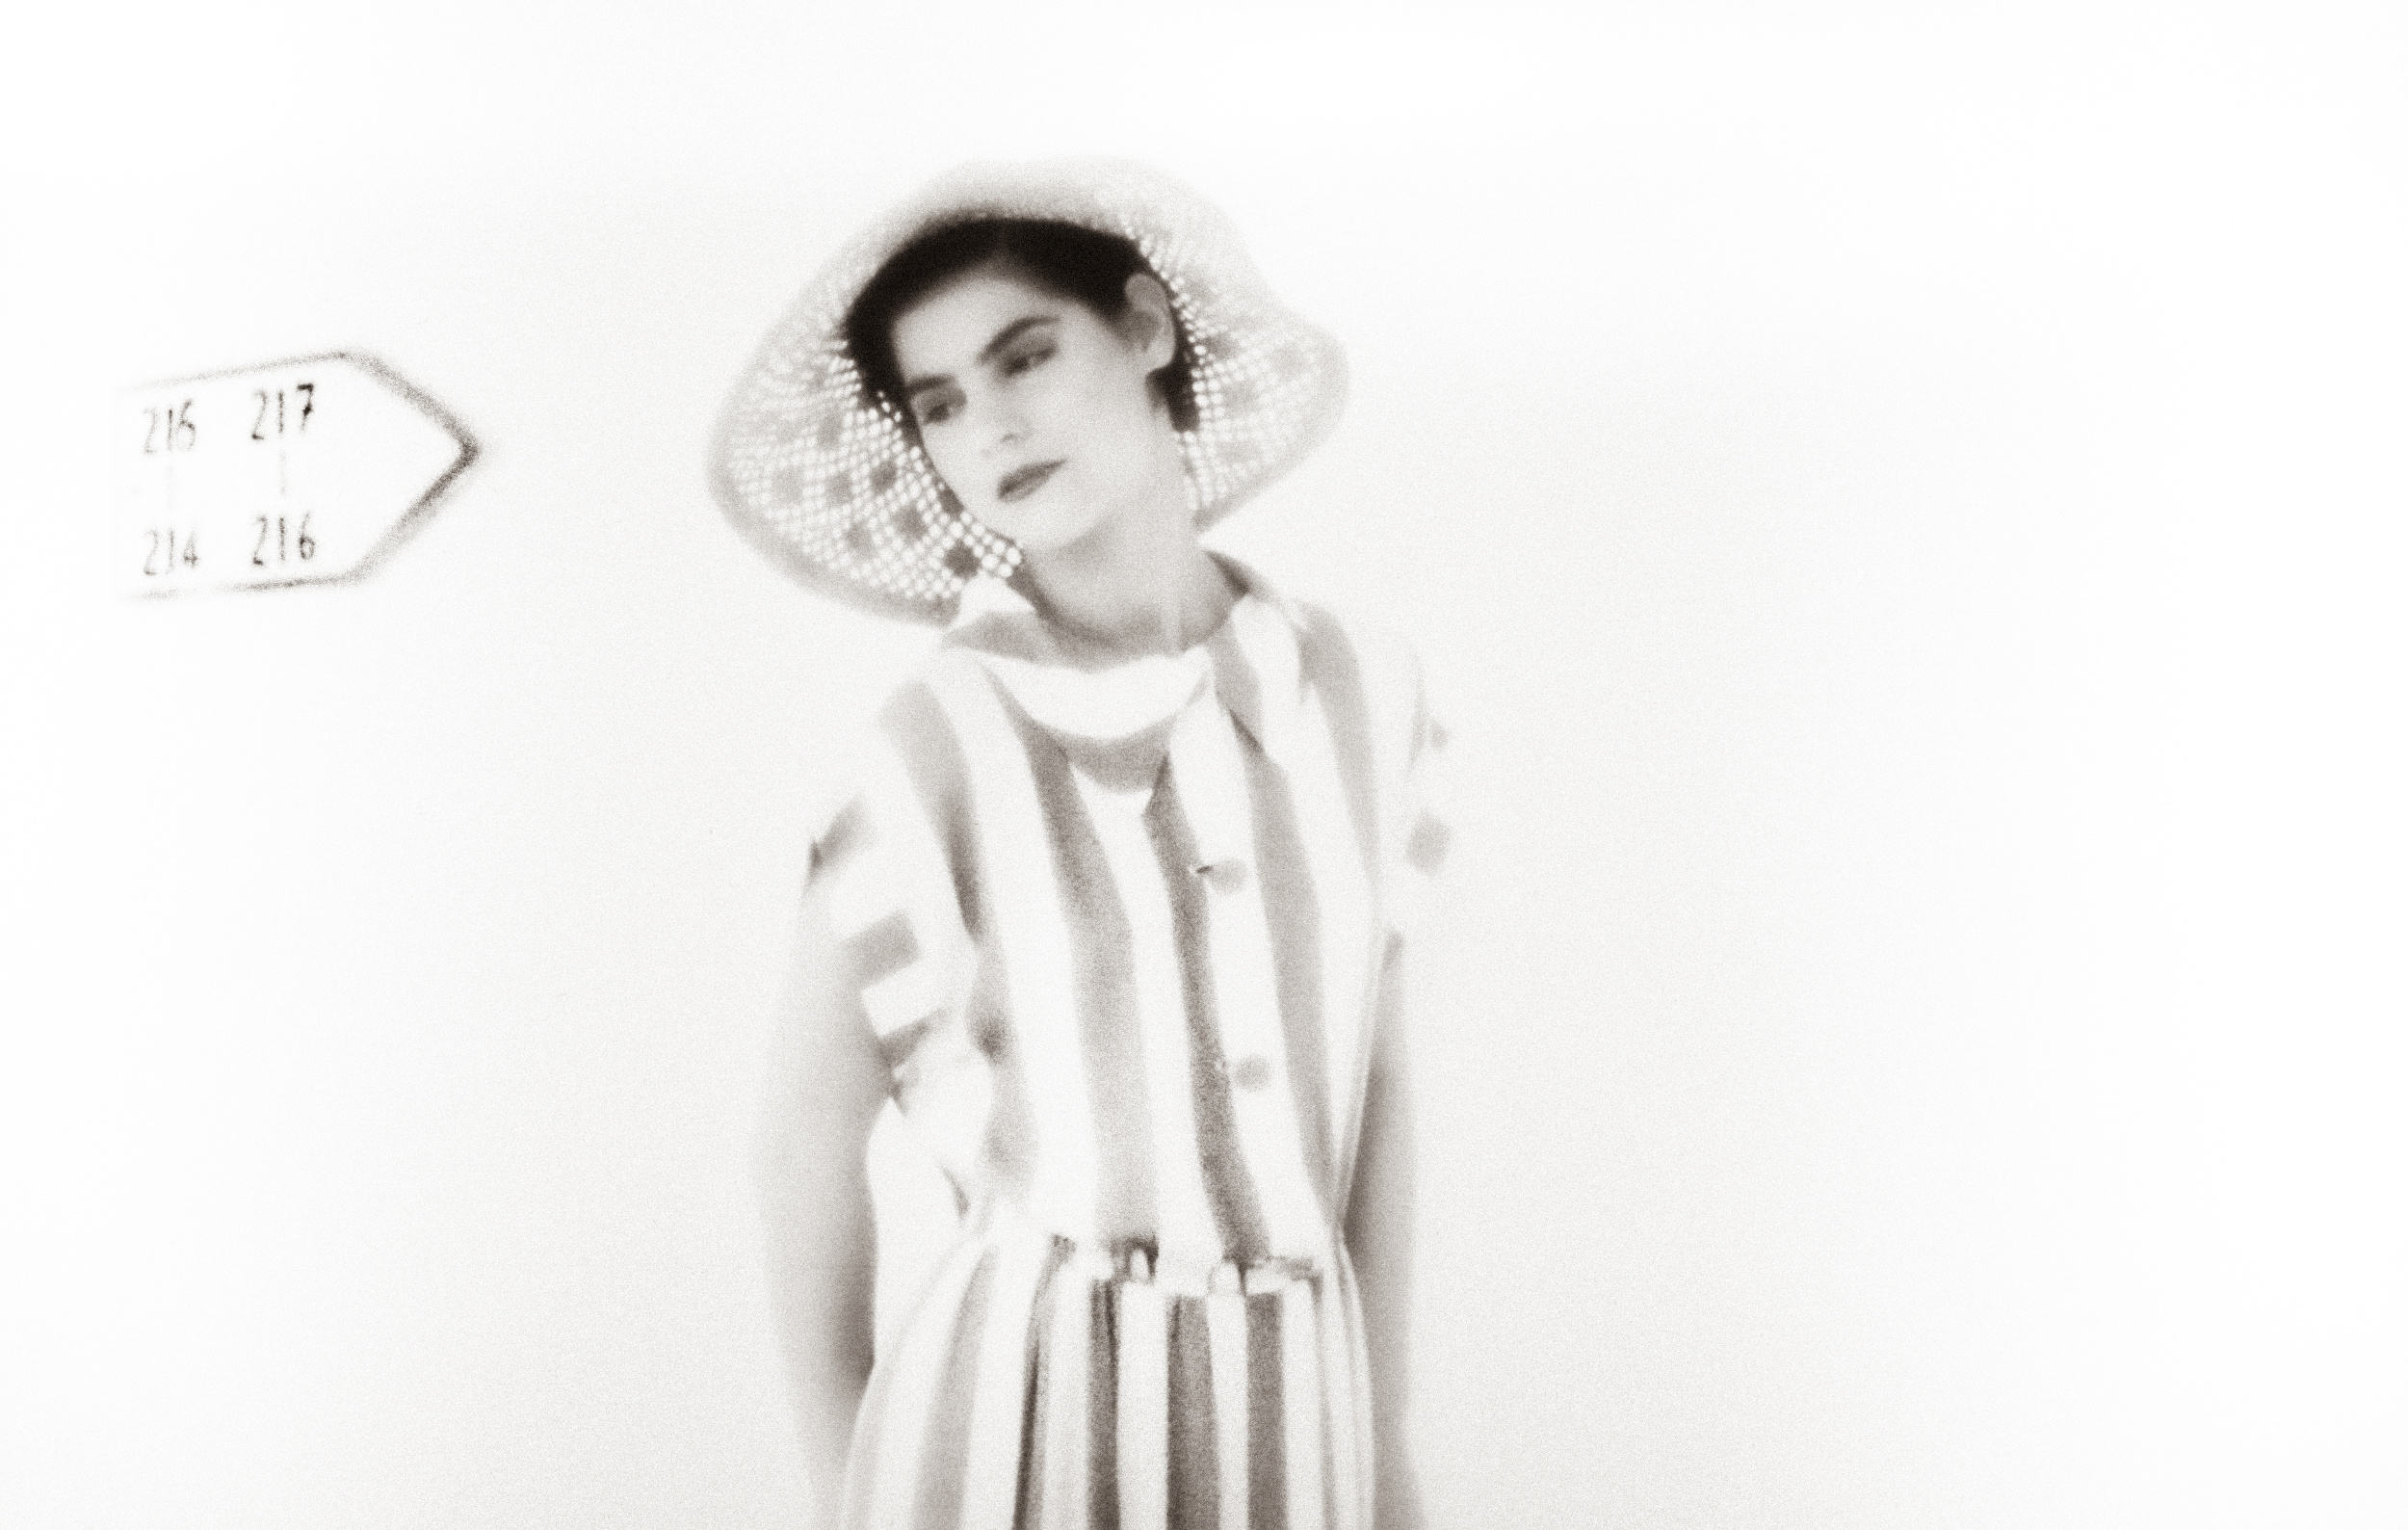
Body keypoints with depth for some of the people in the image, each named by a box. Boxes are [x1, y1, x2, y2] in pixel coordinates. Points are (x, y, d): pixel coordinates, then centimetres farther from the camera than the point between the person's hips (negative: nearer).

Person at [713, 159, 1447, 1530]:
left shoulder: (1364, 696, -1)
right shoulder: (932, 755, -11)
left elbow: (1378, 1086, 6)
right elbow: (809, 1147, -1)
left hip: (1293, 1419, 3)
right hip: (1015, 1420, -3)